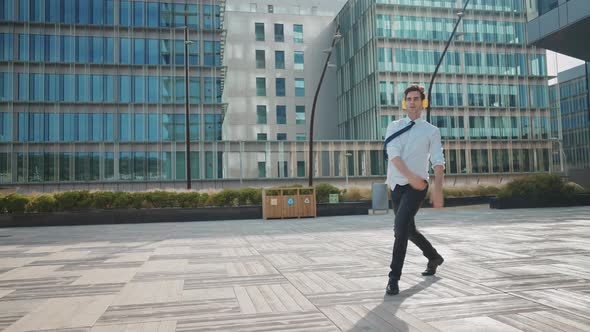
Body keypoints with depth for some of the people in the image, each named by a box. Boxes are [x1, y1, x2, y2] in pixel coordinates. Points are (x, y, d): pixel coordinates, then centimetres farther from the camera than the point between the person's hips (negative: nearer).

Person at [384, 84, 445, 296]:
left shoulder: (431, 131, 5)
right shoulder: (394, 127, 9)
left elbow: (438, 162, -3)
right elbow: (393, 154, -8)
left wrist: (438, 189, -17)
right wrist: (410, 175, -24)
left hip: (417, 186, -4)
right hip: (397, 185, 4)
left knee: (401, 227, -21)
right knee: (409, 230, 17)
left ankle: (394, 278, -14)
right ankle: (434, 257, 44)